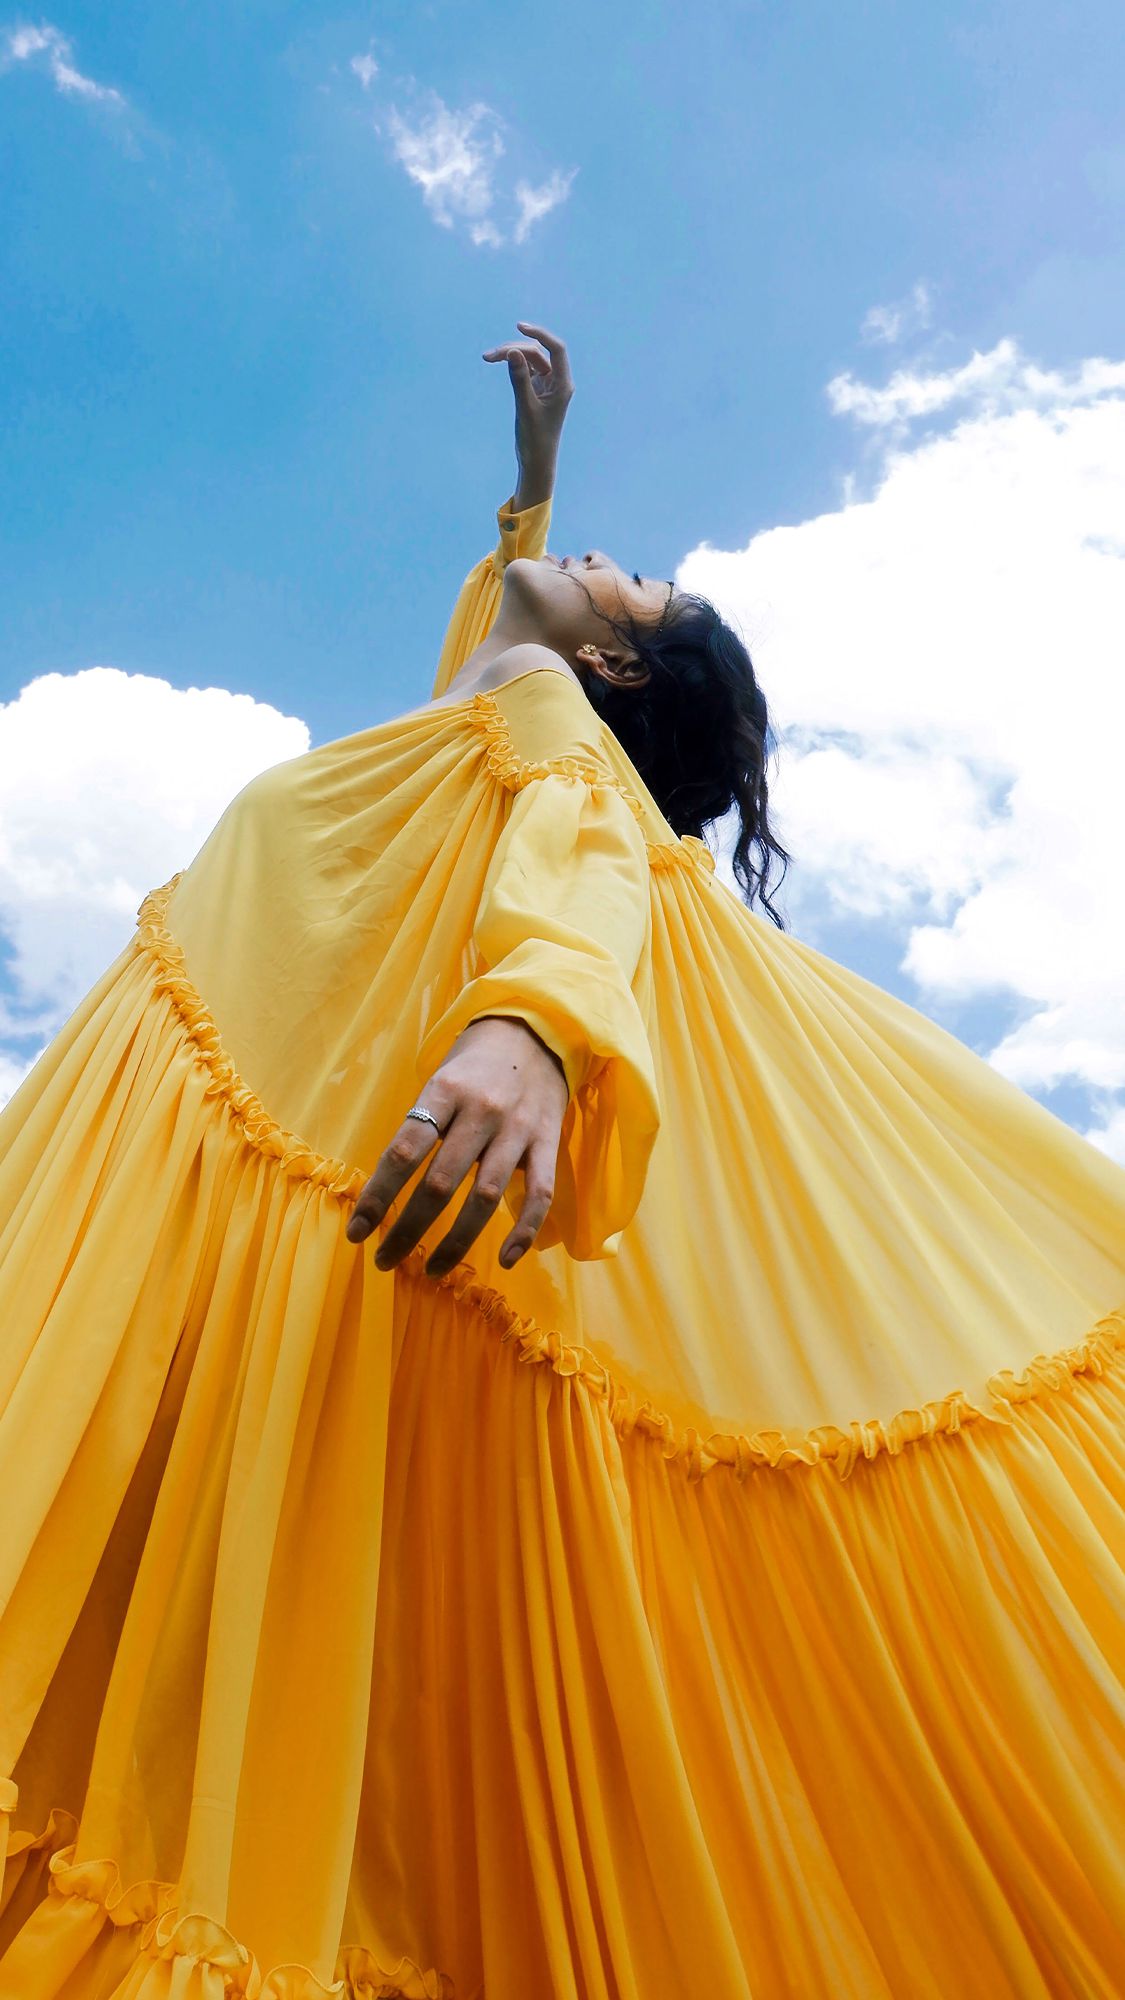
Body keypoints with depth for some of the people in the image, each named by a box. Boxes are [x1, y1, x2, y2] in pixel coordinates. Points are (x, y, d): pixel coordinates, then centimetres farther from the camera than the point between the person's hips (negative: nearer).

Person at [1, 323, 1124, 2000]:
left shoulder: (547, 710, 5)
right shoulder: (477, 710, 30)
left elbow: (585, 845, -19)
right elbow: (504, 598, 54)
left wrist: (530, 1015, -40)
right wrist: (536, 460, 53)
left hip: (323, 1186, -9)